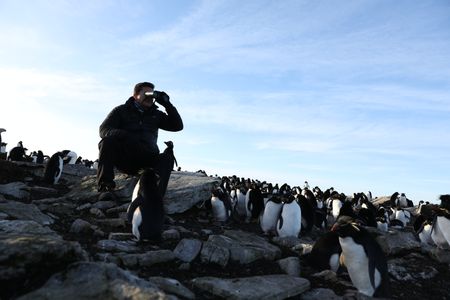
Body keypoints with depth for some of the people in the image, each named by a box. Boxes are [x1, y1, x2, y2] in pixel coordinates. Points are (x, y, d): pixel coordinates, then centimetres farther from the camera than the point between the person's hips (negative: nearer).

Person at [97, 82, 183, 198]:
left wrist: (167, 104, 0)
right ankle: (105, 187, -31)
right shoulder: (122, 110, 11)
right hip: (123, 159, -1)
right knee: (107, 141, -27)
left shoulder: (156, 114, 18)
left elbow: (178, 126, 10)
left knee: (167, 157, -27)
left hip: (145, 160, 1)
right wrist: (126, 137, -25)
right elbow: (104, 130, -4)